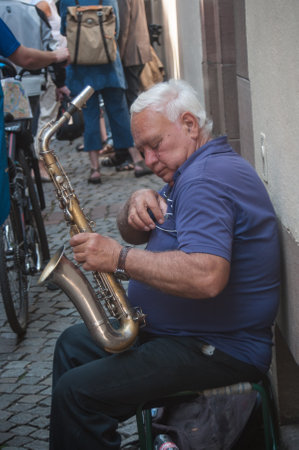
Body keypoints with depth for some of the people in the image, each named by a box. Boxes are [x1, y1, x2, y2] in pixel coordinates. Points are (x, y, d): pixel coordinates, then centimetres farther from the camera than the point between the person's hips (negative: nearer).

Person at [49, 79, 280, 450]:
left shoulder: (208, 179, -23)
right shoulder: (189, 171, 13)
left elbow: (206, 277, -37)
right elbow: (134, 234, 17)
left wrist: (119, 257, -27)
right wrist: (138, 203, -6)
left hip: (219, 349, -12)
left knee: (76, 393, -20)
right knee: (72, 345, 21)